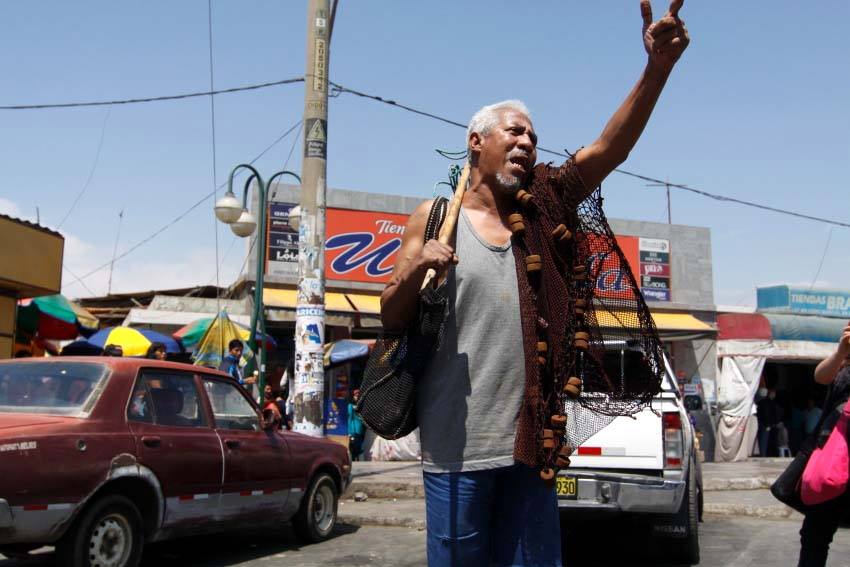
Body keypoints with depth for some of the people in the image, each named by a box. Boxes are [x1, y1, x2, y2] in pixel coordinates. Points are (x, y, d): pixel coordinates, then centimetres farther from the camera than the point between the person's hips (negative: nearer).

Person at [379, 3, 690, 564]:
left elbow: (609, 148, -4)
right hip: (458, 445, -3)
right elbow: (392, 320, 3)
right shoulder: (434, 218, 2)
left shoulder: (541, 211, 9)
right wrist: (416, 269, -18)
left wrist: (658, 67, -17)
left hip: (530, 437, 3)